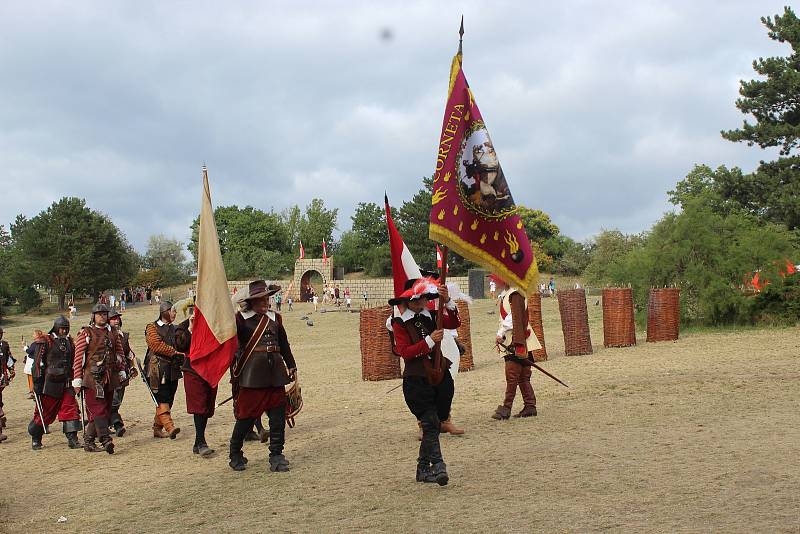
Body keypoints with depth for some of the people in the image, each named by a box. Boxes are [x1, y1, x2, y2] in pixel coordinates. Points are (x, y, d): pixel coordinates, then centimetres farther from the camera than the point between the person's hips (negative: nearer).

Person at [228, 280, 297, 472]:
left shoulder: (275, 318, 14)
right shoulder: (241, 319, -1)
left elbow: (284, 345, 21)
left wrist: (291, 367, 19)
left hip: (275, 373, 5)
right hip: (251, 373, -4)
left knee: (278, 415, 2)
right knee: (246, 415, 2)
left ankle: (276, 456, 12)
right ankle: (235, 455, 20)